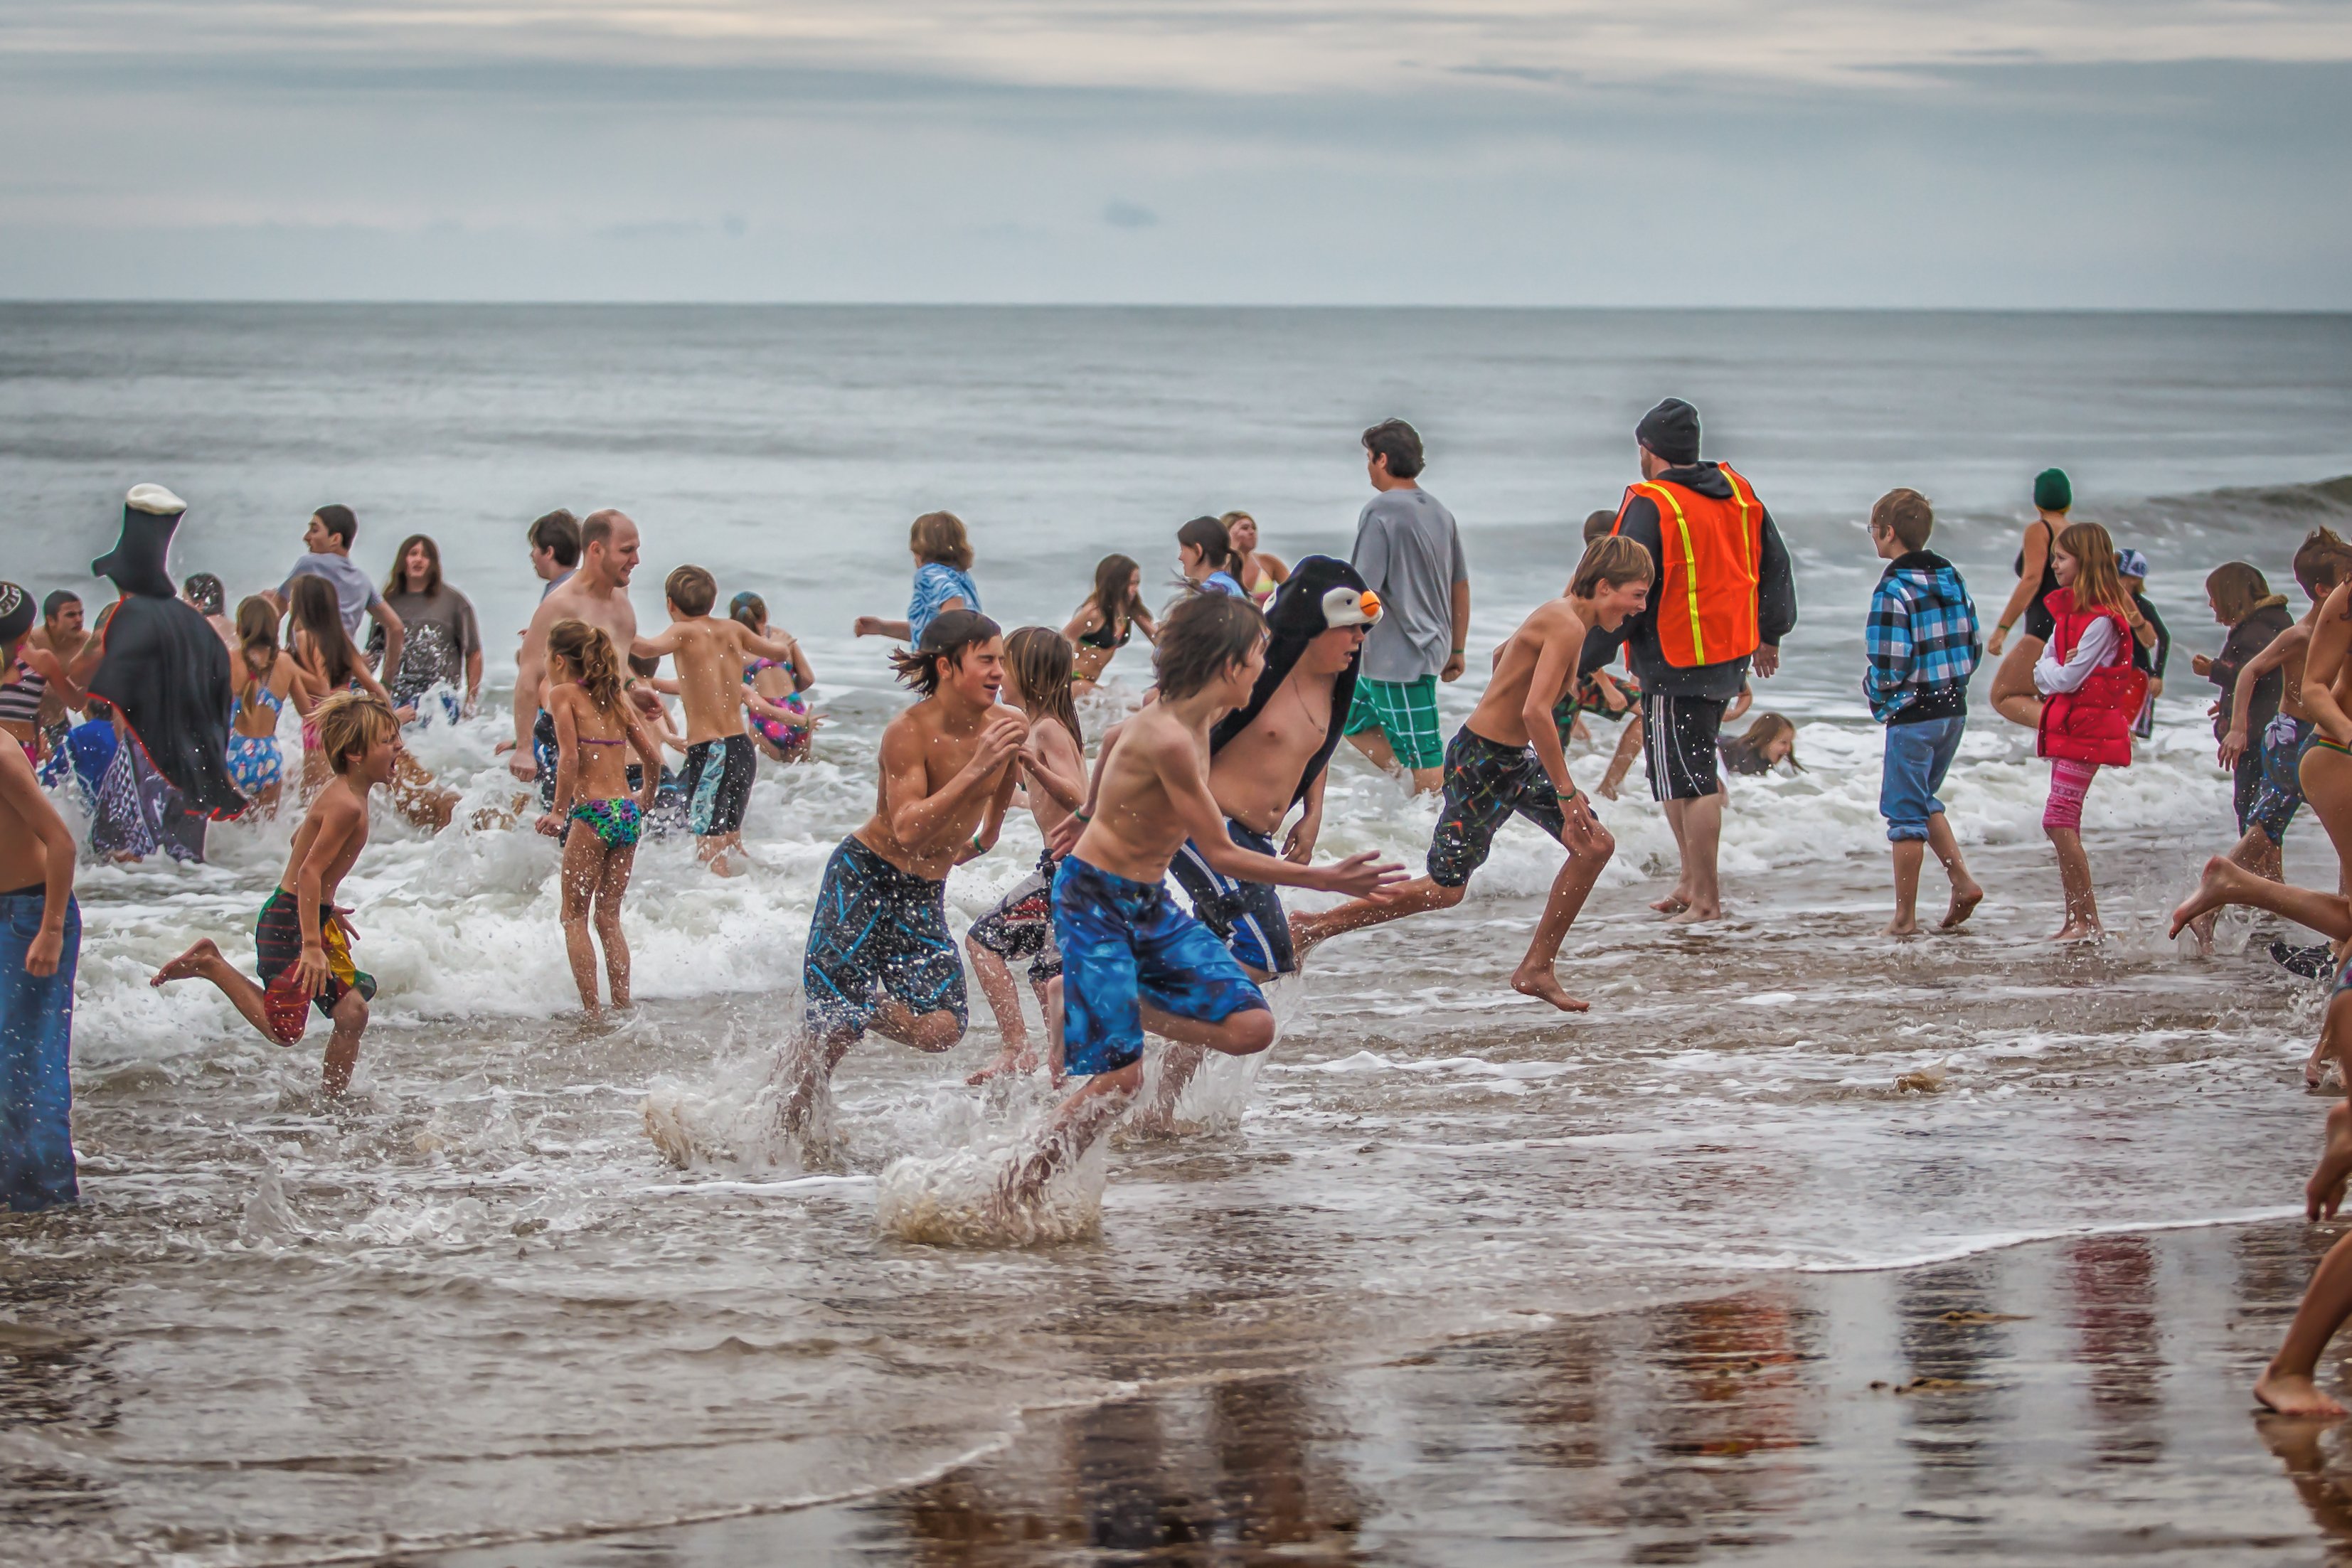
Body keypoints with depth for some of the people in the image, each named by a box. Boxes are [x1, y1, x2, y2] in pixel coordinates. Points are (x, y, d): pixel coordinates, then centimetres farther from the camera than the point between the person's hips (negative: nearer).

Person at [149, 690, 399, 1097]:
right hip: (288, 924, -10)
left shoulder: (344, 796, 8)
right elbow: (310, 872, -28)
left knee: (352, 1013, 4)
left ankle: (332, 1099, 15)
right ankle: (210, 966, 4)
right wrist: (311, 946, -30)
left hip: (315, 921, 10)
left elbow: (303, 842, 23)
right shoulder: (347, 805, -23)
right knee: (284, 1029, -6)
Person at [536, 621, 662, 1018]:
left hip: (593, 812, -6)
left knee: (575, 917, 3)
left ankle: (592, 1011, -3)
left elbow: (570, 756, -14)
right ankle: (622, 1005, 10)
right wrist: (645, 799, 31)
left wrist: (559, 812, -9)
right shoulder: (615, 698, 15)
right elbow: (652, 756, 15)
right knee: (609, 917, 14)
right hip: (628, 813, 6)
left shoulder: (563, 694, -2)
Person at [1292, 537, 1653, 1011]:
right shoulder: (1567, 627, -23)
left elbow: (1503, 656, 26)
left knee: (1595, 845, 4)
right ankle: (1314, 927, 15)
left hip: (1514, 759, 10)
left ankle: (1537, 970, 11)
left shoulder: (1557, 614, 8)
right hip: (1481, 763, -10)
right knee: (1445, 890, 1)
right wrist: (1566, 793, -27)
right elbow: (1536, 711, -32)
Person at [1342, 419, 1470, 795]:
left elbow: (1364, 592, -19)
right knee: (1354, 720, 22)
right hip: (1432, 647, 9)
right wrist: (1457, 650, 25)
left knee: (1426, 759, -5)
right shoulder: (1439, 511, 11)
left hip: (1398, 657, -9)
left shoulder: (1380, 512, -15)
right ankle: (1416, 790, 17)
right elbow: (1461, 587, 17)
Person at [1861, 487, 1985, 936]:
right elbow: (1974, 648, 11)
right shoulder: (1952, 578, 7)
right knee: (1923, 800, 23)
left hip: (1912, 714, -8)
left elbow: (1887, 665, -21)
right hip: (1954, 709, 8)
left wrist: (1875, 690, -1)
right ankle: (1962, 881, 12)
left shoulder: (1894, 589, -17)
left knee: (1905, 811, 0)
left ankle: (1905, 916, 4)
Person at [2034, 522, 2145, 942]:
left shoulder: (2102, 620, -16)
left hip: (2087, 728, -10)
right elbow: (2042, 674, 12)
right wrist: (2058, 670, -8)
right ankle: (2075, 920, 13)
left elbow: (2067, 678, -19)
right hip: (2065, 725, 10)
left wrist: (2050, 670, 0)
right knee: (2066, 824, 9)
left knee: (2058, 820, -15)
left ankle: (2089, 920, -13)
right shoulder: (2066, 609, 14)